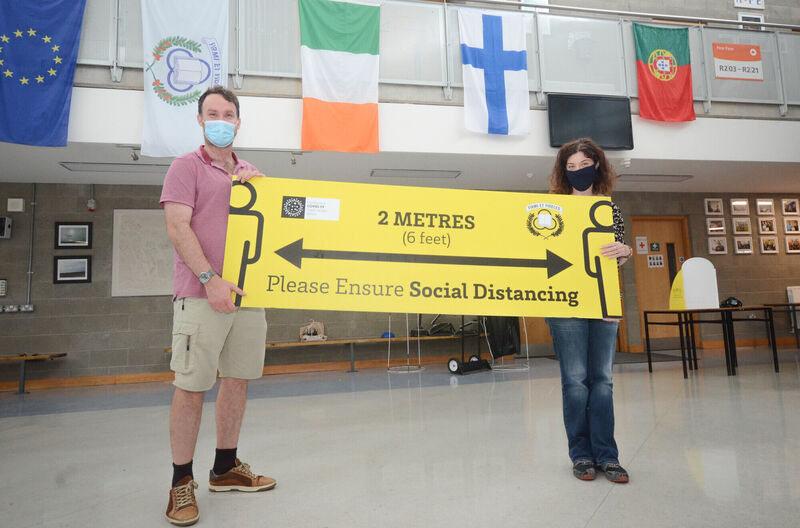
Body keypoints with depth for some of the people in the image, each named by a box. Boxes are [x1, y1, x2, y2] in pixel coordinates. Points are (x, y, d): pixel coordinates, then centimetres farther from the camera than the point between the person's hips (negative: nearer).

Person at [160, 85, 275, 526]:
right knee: (191, 386, -1)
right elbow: (178, 228, -10)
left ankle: (225, 468, 27)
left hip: (248, 293, 6)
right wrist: (211, 279, -17)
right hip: (202, 295, -6)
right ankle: (181, 482, 15)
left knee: (237, 380, 11)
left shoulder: (249, 173, 18)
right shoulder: (187, 167, 1)